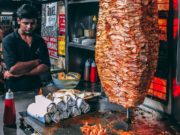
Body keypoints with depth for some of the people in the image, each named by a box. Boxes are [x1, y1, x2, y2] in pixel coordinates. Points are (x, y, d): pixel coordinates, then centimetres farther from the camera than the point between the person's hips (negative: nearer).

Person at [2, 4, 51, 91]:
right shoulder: (9, 40, -9)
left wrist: (20, 73, -15)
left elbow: (45, 67, -7)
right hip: (14, 90, -2)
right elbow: (13, 68, -20)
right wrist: (37, 62, -11)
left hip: (36, 88, 3)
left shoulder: (40, 41, 1)